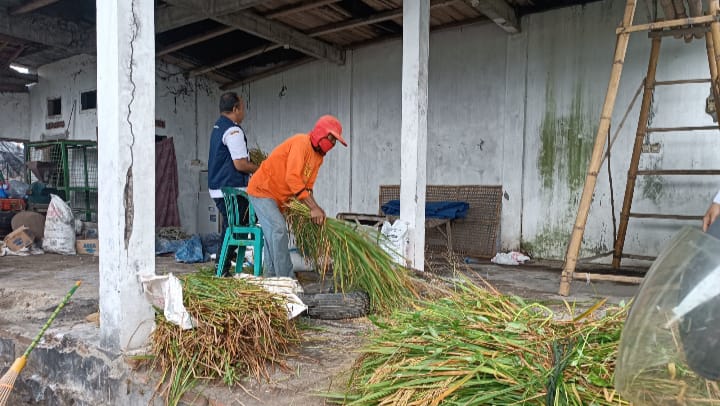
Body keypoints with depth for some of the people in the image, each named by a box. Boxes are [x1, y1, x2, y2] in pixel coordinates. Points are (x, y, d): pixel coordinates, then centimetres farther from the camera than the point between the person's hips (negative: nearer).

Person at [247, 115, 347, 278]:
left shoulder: (319, 157, 7)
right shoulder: (301, 142, -22)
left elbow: (307, 185, 4)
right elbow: (292, 178, -31)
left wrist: (316, 209, -14)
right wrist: (314, 208, -32)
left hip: (278, 197, 10)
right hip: (262, 189, -10)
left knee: (273, 234, 13)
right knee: (279, 230, -18)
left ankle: (271, 276, 22)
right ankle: (287, 279, -16)